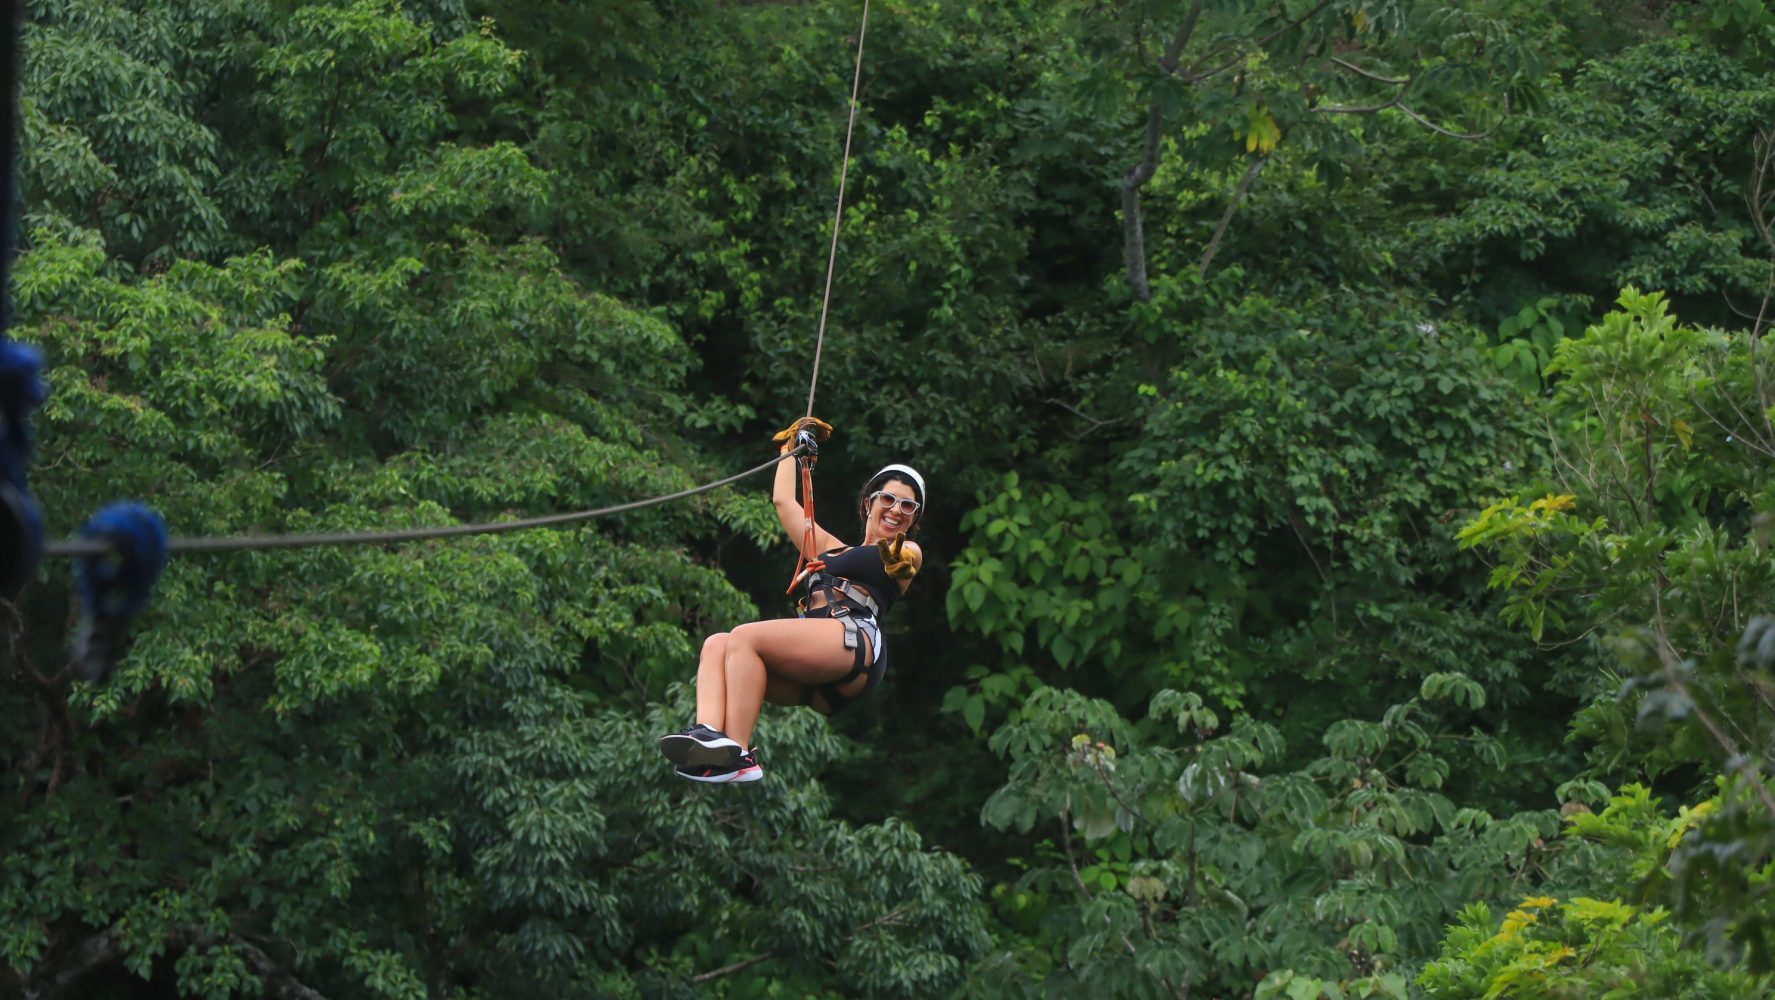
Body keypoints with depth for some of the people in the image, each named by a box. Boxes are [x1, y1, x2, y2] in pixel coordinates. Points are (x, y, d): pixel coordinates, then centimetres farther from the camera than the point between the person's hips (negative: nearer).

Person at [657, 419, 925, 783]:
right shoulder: (829, 549, 36)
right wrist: (794, 443, 52)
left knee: (745, 636, -26)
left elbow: (906, 559, -6)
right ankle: (708, 733, -41)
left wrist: (898, 559, -30)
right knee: (716, 644, -18)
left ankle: (737, 755, -37)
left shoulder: (906, 553, 19)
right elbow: (784, 500, 44)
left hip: (855, 640, -6)